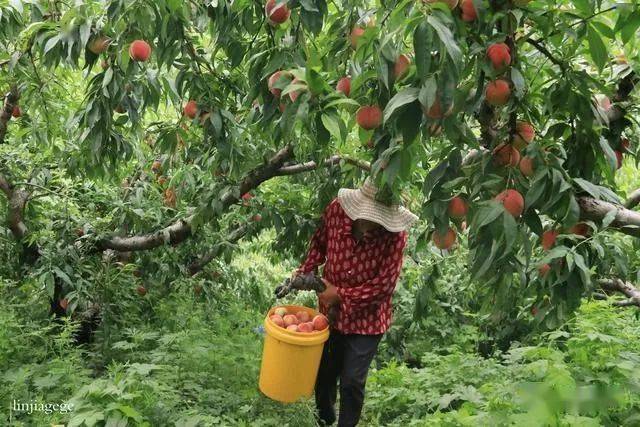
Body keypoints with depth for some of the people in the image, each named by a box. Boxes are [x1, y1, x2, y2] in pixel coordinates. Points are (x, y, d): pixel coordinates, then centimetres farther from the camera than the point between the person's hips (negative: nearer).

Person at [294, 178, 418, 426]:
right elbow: (319, 243, 4)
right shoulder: (336, 209, -16)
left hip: (367, 319, -3)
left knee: (352, 381, -1)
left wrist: (341, 294, -20)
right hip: (330, 310, 4)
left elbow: (385, 284, -20)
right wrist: (305, 271, -11)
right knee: (324, 373, 19)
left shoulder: (395, 234, -23)